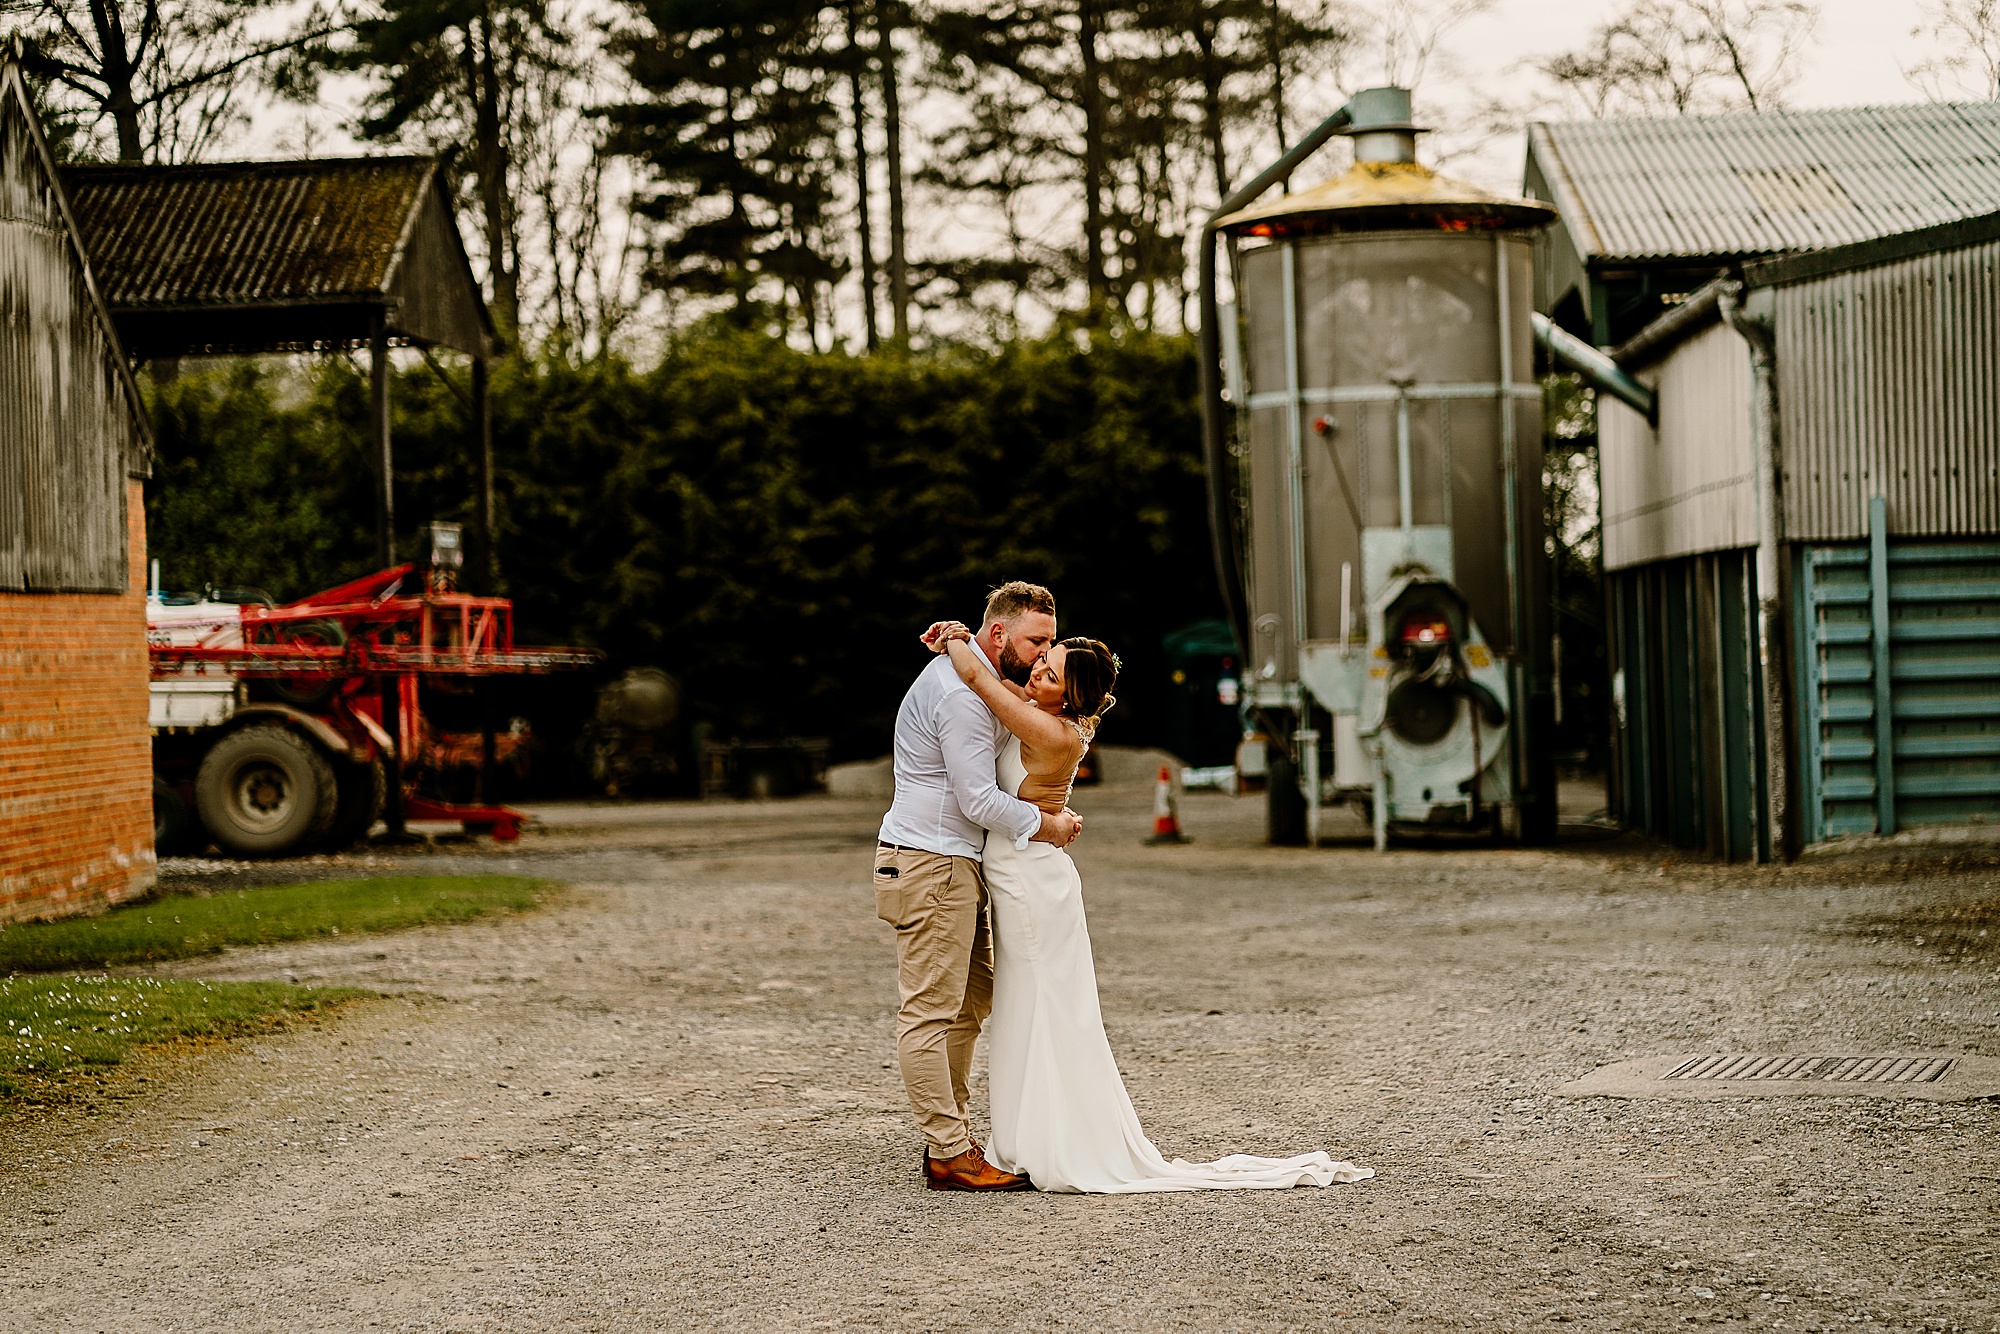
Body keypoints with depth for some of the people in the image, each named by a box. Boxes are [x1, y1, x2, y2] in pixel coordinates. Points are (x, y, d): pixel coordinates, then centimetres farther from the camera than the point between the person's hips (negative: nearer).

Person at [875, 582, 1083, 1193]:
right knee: (930, 1010, -8)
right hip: (930, 864, -11)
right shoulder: (960, 695, -18)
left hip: (954, 866, 11)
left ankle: (947, 1138, 18)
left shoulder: (975, 681, 16)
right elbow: (980, 800, -19)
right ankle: (950, 1156, -8)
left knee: (972, 999, 14)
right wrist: (1046, 825, -5)